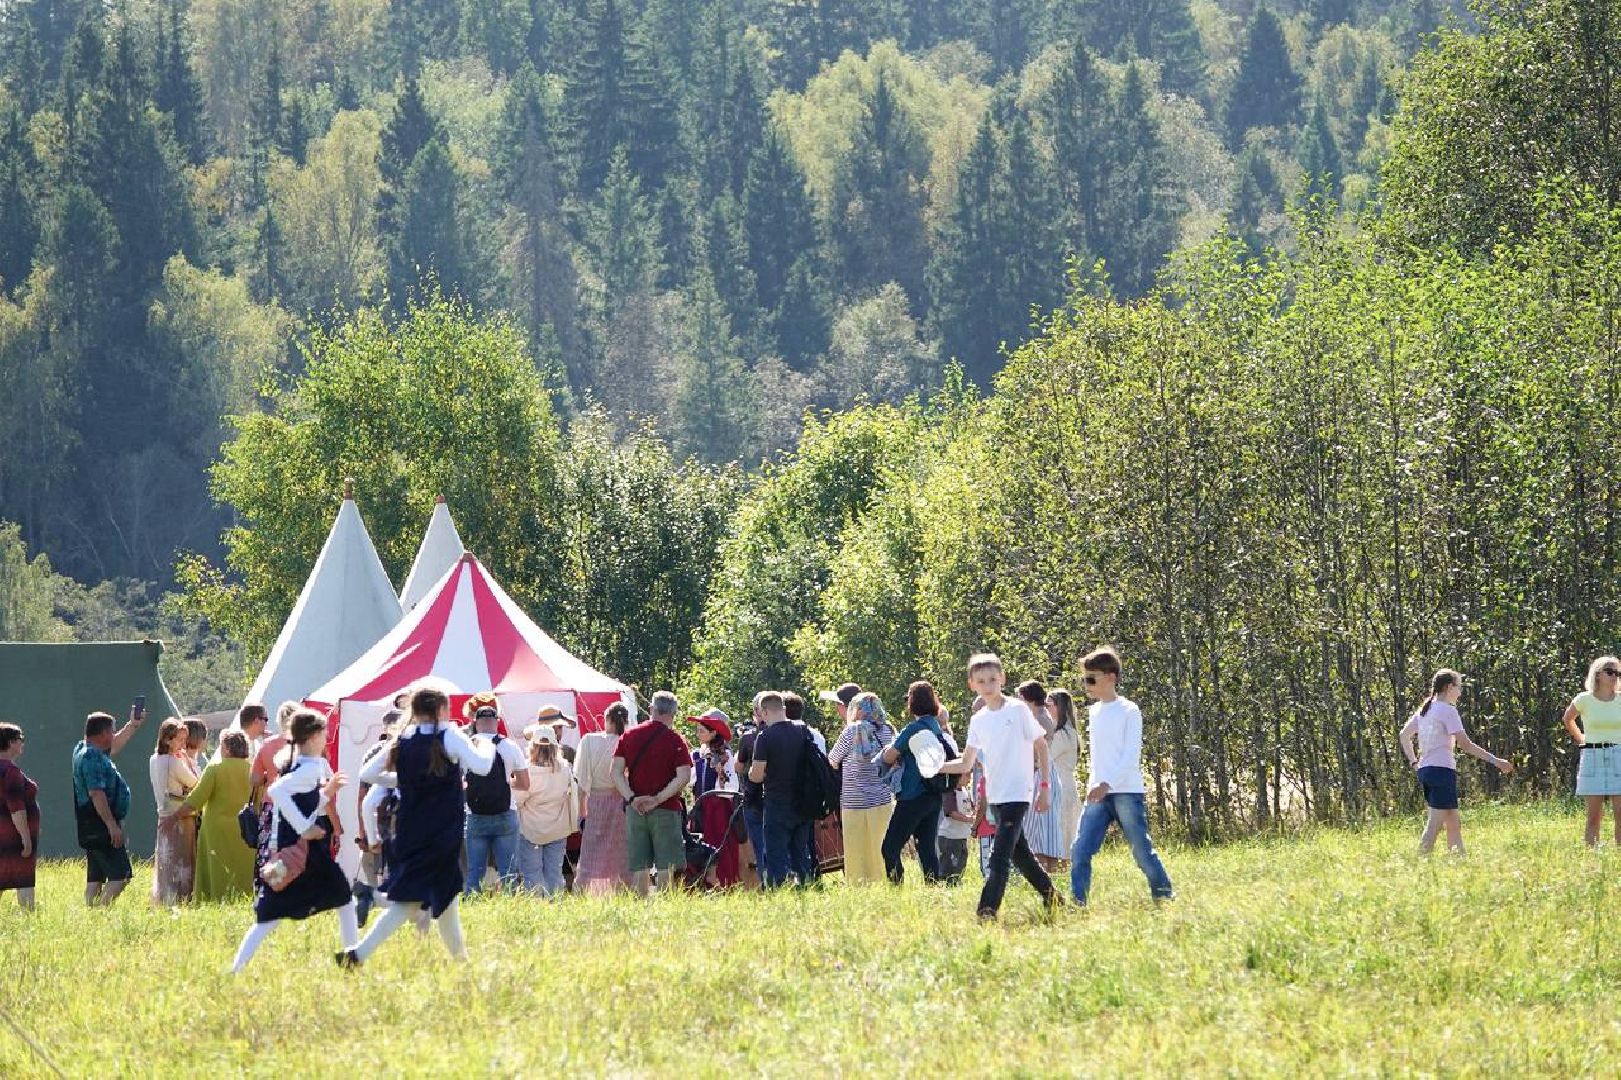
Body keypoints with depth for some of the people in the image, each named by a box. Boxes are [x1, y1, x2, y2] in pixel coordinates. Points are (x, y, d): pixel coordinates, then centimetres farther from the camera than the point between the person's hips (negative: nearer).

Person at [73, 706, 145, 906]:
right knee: (120, 875, -14)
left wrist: (133, 725, 39)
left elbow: (116, 744, 35)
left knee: (95, 878, 10)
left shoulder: (84, 750, 16)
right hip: (100, 827, -11)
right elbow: (96, 793, -24)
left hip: (92, 829, 11)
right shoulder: (92, 757, -16)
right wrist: (112, 824, -25)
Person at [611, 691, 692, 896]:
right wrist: (658, 799, -13)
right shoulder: (675, 740, -4)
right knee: (667, 865, 1)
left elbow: (616, 772, 0)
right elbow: (684, 777, -14)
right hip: (666, 810, -3)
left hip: (635, 809, 3)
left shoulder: (629, 736, 6)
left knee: (639, 865, 7)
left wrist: (631, 798, -7)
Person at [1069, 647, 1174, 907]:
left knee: (1142, 851, -2)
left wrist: (1108, 783, -23)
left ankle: (1165, 896, 12)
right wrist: (1095, 784, 13)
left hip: (1127, 792, -6)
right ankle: (1077, 903, -7)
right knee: (1080, 851, -7)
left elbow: (1132, 755, -13)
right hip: (1098, 794, 6)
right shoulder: (1094, 712, 14)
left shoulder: (1128, 711, -6)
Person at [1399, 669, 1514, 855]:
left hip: (1425, 769, 9)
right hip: (1442, 769, -9)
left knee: (1454, 822, 15)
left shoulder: (1424, 710, 15)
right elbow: (1465, 744, -16)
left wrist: (1414, 762, 22)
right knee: (1435, 825, -11)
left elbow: (1404, 736, 22)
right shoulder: (1447, 710, -10)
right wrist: (1495, 761, -16)